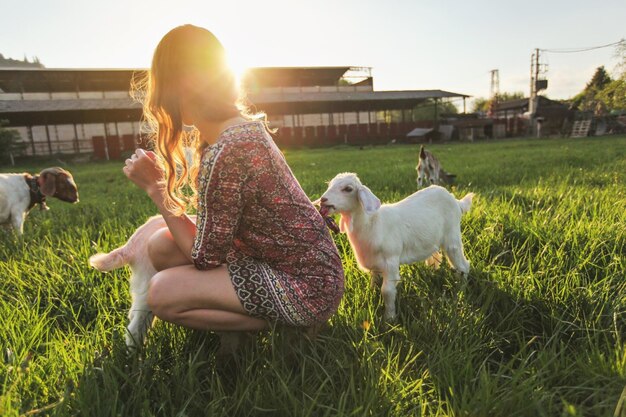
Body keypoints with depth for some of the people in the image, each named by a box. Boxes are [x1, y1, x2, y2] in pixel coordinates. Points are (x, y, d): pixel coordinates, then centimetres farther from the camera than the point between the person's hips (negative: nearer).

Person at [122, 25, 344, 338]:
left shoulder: (225, 154, -28)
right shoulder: (243, 123, 0)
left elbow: (204, 258, -14)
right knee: (161, 246, 1)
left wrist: (154, 188, -10)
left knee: (161, 293, -13)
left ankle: (276, 323, 1)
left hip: (306, 288, -9)